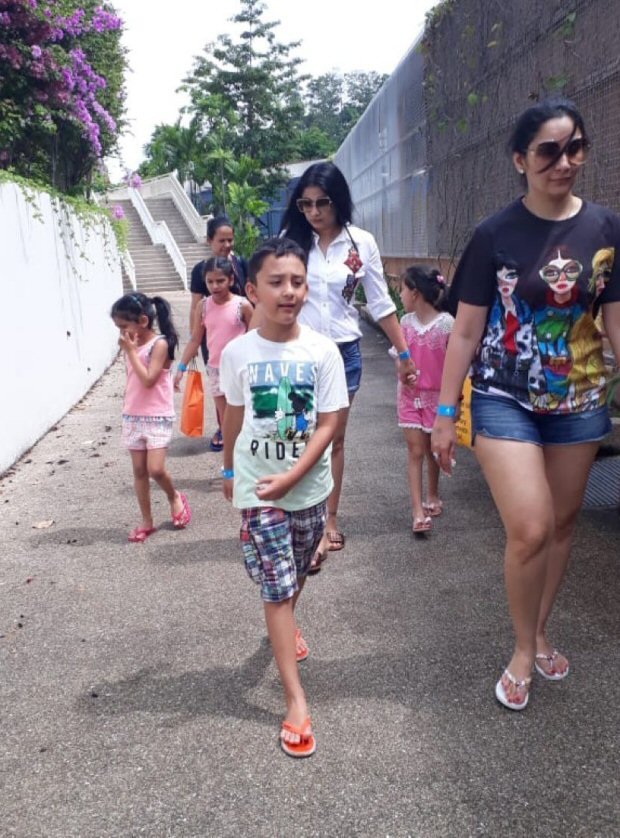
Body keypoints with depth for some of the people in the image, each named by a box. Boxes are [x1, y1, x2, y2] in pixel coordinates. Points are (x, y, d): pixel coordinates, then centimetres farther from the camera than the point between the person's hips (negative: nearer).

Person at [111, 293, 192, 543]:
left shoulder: (160, 344, -13)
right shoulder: (132, 346, 7)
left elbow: (148, 380, -22)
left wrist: (131, 351, -18)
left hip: (158, 418, -7)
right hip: (133, 417, 7)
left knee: (155, 469, -12)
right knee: (139, 470, 9)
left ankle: (175, 497, 20)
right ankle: (147, 522, 19)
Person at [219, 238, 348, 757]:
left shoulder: (323, 351, -12)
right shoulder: (237, 353, -9)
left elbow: (329, 423, -11)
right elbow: (234, 416, 5)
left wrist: (290, 477, -21)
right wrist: (230, 471, 17)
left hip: (308, 485, 2)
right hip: (257, 488, -1)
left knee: (296, 573, 23)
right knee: (277, 587, -2)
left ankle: (286, 625, 55)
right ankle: (296, 700, 7)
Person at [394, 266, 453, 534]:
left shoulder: (446, 323, -12)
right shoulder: (406, 322, 0)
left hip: (437, 395, -2)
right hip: (410, 394, 2)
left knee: (433, 449, 13)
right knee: (415, 451, -2)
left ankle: (433, 495, 35)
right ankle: (418, 510, -2)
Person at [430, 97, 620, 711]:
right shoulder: (495, 235, -7)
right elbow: (466, 331, -5)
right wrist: (444, 413, -6)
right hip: (506, 400, -3)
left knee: (562, 524, 13)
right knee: (529, 530, -11)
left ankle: (540, 633, 36)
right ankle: (523, 651, 15)